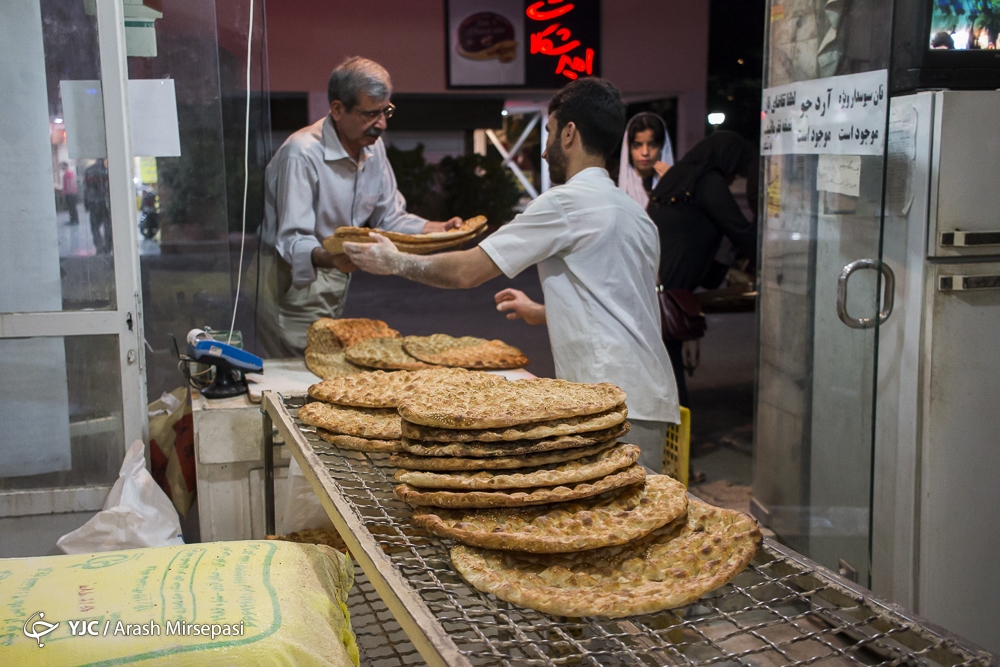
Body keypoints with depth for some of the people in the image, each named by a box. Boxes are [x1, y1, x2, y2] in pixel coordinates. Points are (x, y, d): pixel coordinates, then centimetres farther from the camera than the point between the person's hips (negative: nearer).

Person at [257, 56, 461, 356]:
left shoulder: (373, 146, 5)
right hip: (295, 284, -7)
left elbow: (390, 217, 11)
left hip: (336, 284, 7)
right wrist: (328, 258, -45)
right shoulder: (302, 154, -21)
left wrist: (438, 229, -6)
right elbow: (291, 240, -24)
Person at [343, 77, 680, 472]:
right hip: (650, 396, 9)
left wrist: (396, 262, 9)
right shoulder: (634, 213, 20)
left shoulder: (567, 203, -8)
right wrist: (543, 313, 37)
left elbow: (467, 271, -6)